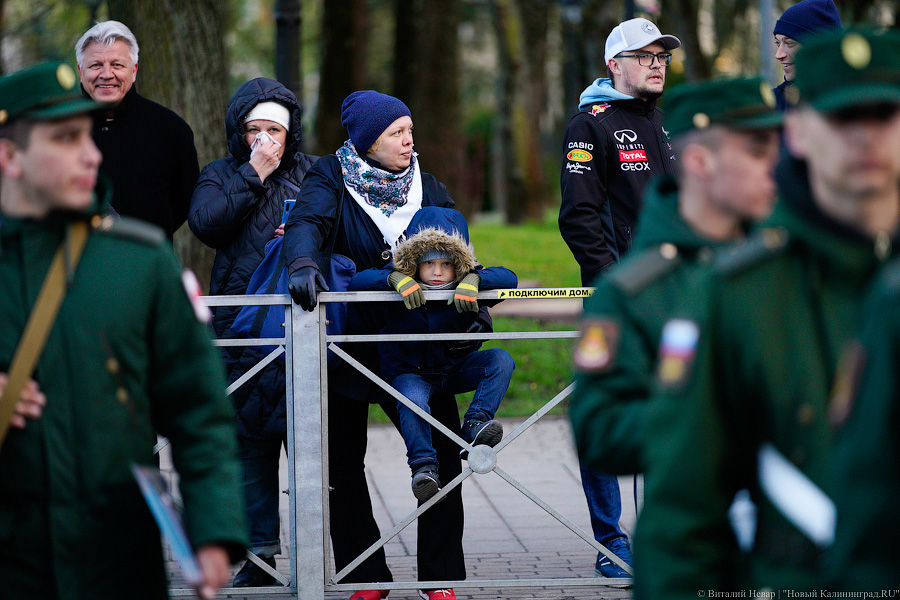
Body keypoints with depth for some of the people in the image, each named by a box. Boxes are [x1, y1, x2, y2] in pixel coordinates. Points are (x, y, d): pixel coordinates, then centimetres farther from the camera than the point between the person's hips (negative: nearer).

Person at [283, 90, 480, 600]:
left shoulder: (429, 189, 7)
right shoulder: (332, 179, -3)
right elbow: (307, 222, -21)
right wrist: (303, 262, -43)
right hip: (347, 342, -1)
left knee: (442, 453, -6)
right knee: (343, 461, 3)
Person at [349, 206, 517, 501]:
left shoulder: (465, 290, -9)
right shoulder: (402, 286, -12)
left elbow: (508, 278, -18)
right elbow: (357, 282, -22)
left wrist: (474, 278, -36)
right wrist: (395, 278, -39)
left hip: (455, 368, 3)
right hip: (409, 372, -3)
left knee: (501, 360, -21)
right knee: (412, 401, -36)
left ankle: (475, 425, -28)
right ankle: (423, 465, -25)